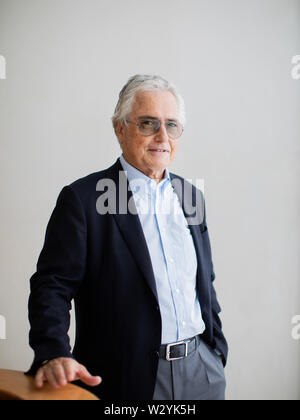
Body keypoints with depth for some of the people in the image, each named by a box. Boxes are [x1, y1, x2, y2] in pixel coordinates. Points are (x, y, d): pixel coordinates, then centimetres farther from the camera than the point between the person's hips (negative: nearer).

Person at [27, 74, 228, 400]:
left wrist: (217, 349, 13)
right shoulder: (82, 198, -9)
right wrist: (53, 354, -27)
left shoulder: (189, 195, 8)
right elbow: (52, 284, -12)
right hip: (127, 377, -4)